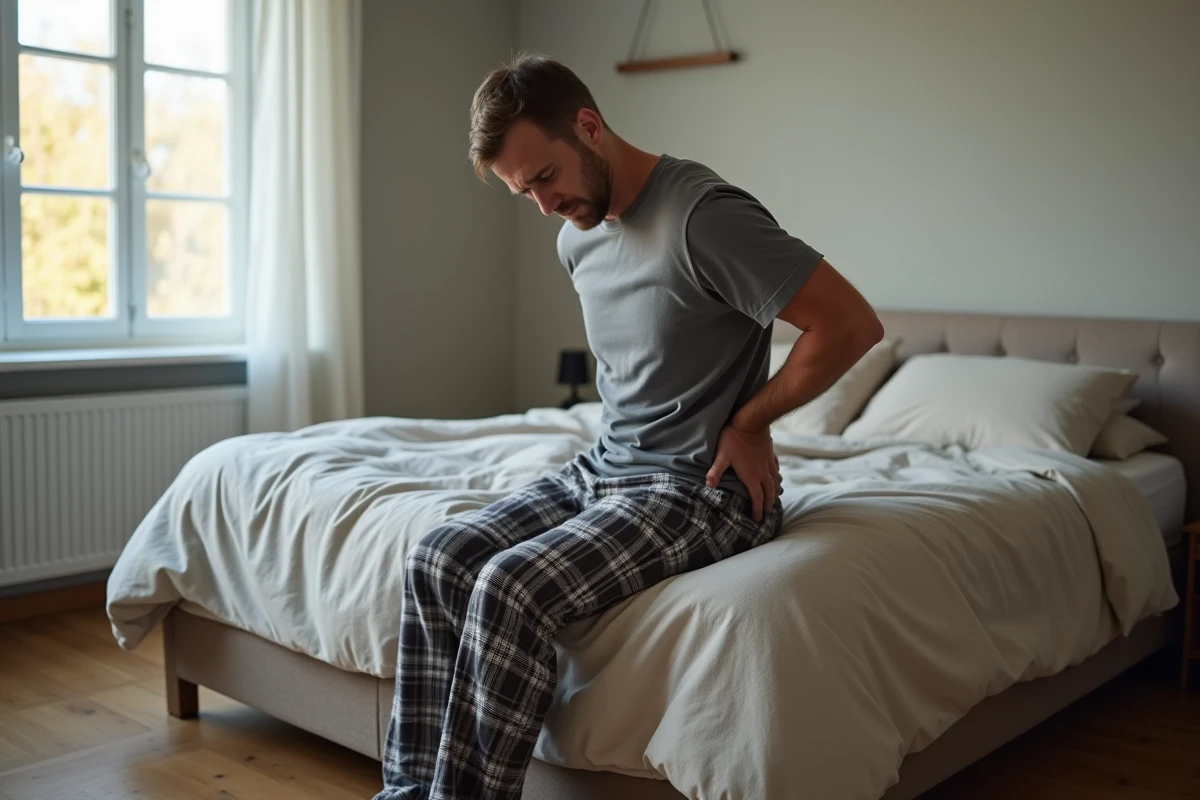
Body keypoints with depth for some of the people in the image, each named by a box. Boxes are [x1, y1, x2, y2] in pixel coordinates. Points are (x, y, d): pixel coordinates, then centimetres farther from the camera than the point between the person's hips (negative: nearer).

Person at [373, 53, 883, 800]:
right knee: (437, 561, -9)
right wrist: (618, 433, 10)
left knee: (512, 590, -27)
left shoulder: (705, 215, -19)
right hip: (602, 470, 8)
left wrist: (748, 422, -10)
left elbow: (854, 323, -19)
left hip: (700, 490, -8)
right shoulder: (577, 235, 8)